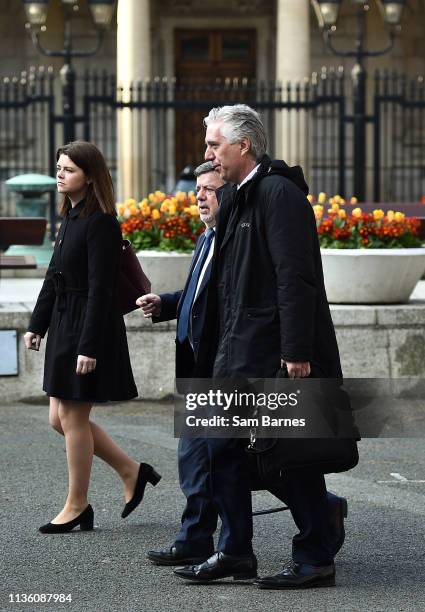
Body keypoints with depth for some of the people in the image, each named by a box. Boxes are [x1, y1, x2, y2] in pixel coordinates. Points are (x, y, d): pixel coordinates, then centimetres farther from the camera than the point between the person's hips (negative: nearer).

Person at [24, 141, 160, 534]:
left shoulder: (100, 223, -16)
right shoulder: (71, 218, 12)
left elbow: (100, 289, -19)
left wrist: (89, 347, -22)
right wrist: (37, 324, 18)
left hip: (89, 328, -9)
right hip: (64, 325, 10)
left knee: (73, 417, -1)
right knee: (60, 419, 12)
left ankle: (77, 505, 11)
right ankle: (131, 472, 22)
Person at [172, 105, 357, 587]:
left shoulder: (279, 194, -14)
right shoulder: (232, 199, 15)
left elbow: (295, 277, -20)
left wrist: (297, 352, -23)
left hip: (277, 353, -9)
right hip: (239, 352, 9)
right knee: (222, 446, 9)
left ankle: (315, 561, 6)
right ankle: (235, 552, 17)